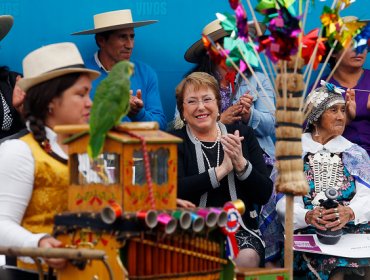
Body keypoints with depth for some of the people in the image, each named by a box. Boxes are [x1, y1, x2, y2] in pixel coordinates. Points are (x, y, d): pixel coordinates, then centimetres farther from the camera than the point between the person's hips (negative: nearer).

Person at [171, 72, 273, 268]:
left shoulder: (243, 134, 11)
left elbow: (264, 194, 5)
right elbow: (174, 191, -13)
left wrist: (241, 164, -12)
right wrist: (221, 170, -14)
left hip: (241, 229, 2)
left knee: (248, 257, -31)